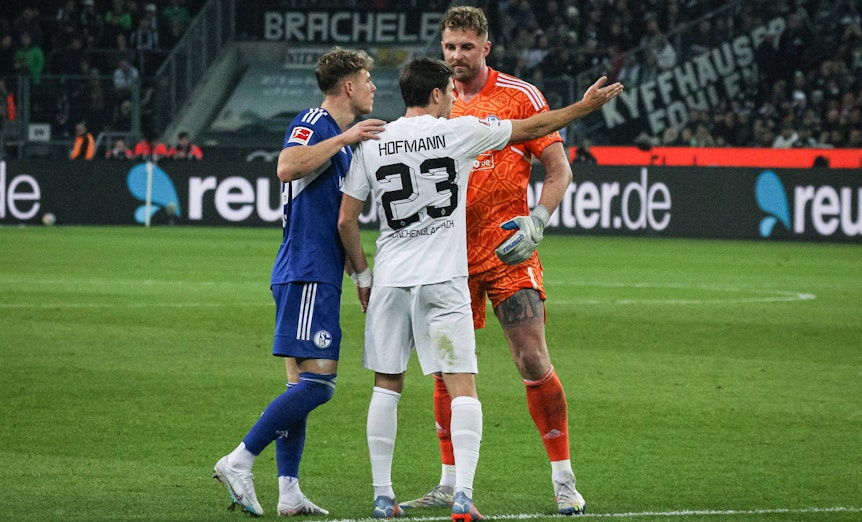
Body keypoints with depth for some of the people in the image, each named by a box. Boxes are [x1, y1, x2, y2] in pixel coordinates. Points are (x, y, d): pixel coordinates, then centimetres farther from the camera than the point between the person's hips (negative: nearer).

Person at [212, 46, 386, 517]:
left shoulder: (339, 134, 22)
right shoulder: (313, 122, -9)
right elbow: (287, 167, -30)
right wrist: (345, 139, -25)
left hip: (316, 275, 10)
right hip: (307, 273, -10)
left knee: (302, 385, 7)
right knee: (317, 381, -16)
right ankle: (238, 462, -14)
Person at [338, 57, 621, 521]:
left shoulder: (372, 144, 4)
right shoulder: (457, 133, -4)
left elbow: (346, 220, 5)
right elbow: (532, 128, 7)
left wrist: (362, 275, 18)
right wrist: (585, 106, 21)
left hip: (390, 279, 3)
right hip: (443, 281, -3)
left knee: (387, 385, 14)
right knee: (462, 387, -2)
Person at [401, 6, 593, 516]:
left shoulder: (519, 96, -3)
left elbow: (560, 170, -2)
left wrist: (536, 223, -15)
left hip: (508, 252, -4)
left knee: (534, 362, -9)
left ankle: (565, 482, 1)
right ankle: (450, 485, 13)